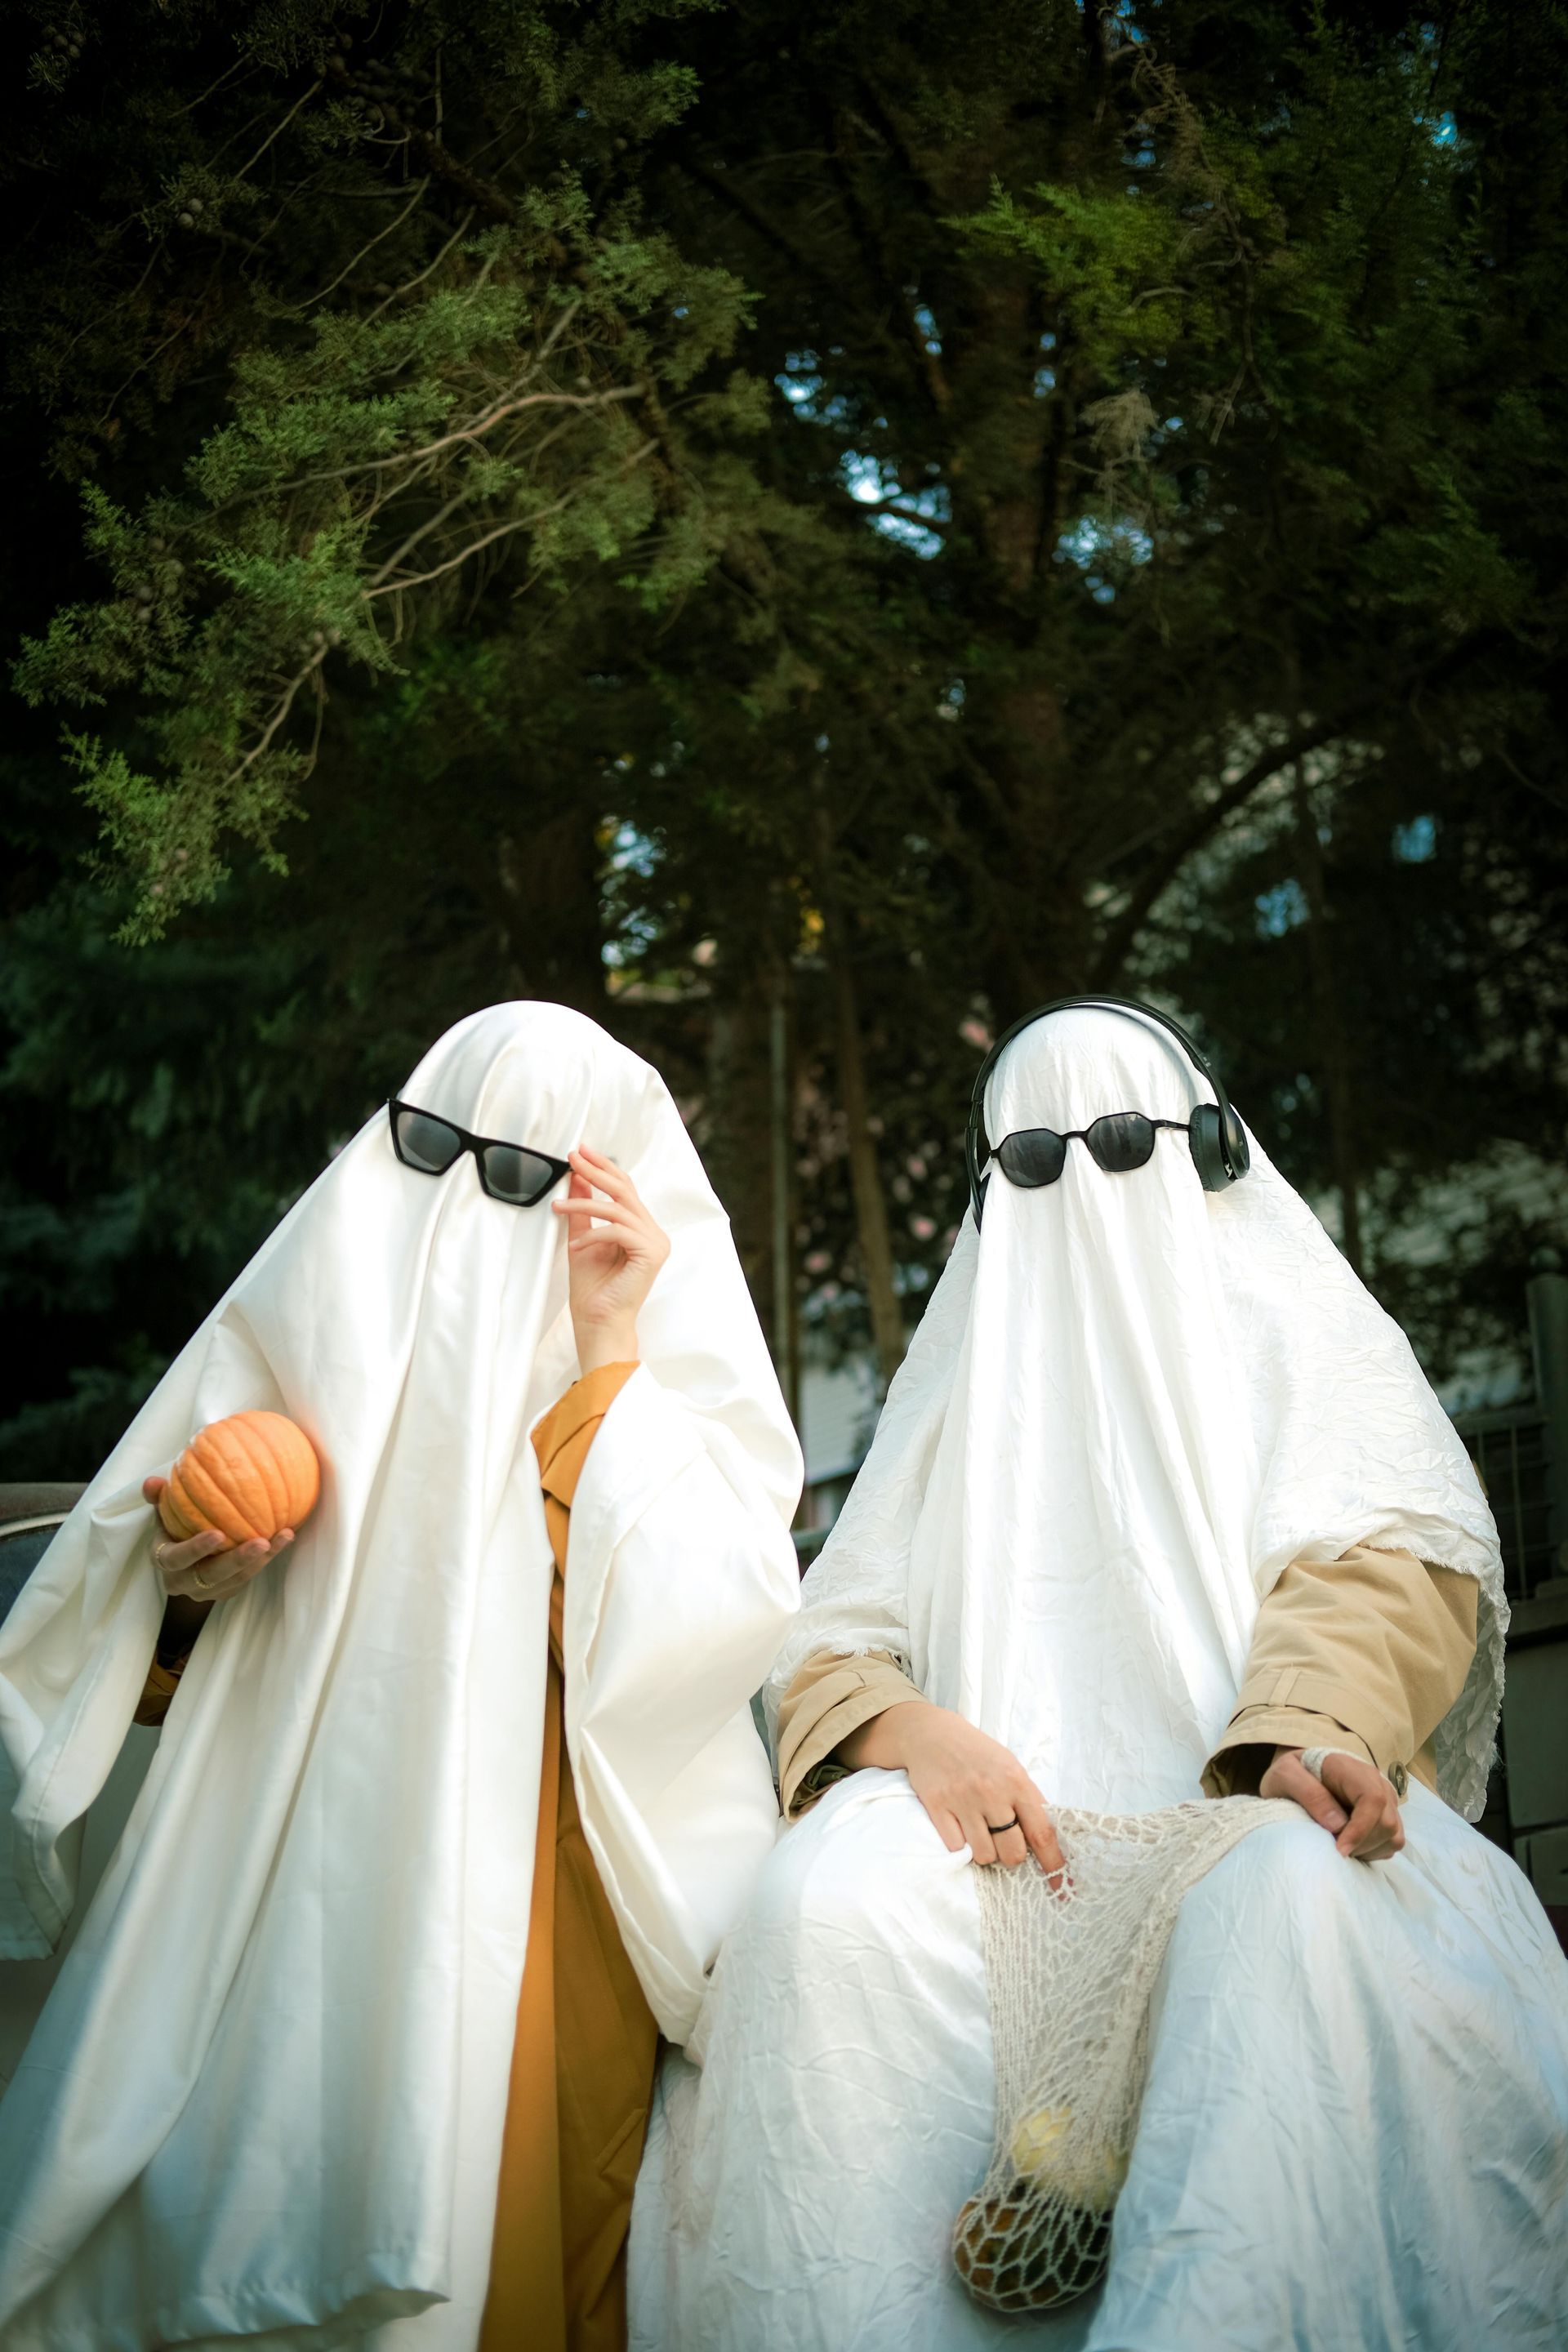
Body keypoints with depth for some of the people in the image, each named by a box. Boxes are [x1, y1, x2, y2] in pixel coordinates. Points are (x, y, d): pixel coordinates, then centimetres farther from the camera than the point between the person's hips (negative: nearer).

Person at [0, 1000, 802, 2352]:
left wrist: (603, 1353, -16)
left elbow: (677, 1631, -17)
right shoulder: (305, 1320, 8)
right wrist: (192, 1585, -8)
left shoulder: (680, 1365, -1)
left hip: (526, 1878, -3)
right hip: (291, 1871, 3)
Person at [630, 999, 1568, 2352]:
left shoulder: (1304, 1328, 19)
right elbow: (830, 1648, 14)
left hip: (1262, 1819, -2)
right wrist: (913, 1730, -13)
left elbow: (1375, 1555, -1)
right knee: (830, 1897, -33)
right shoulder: (963, 1386, 25)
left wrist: (1317, 1726, -25)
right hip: (1021, 1827, 2)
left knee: (1302, 1906, -40)